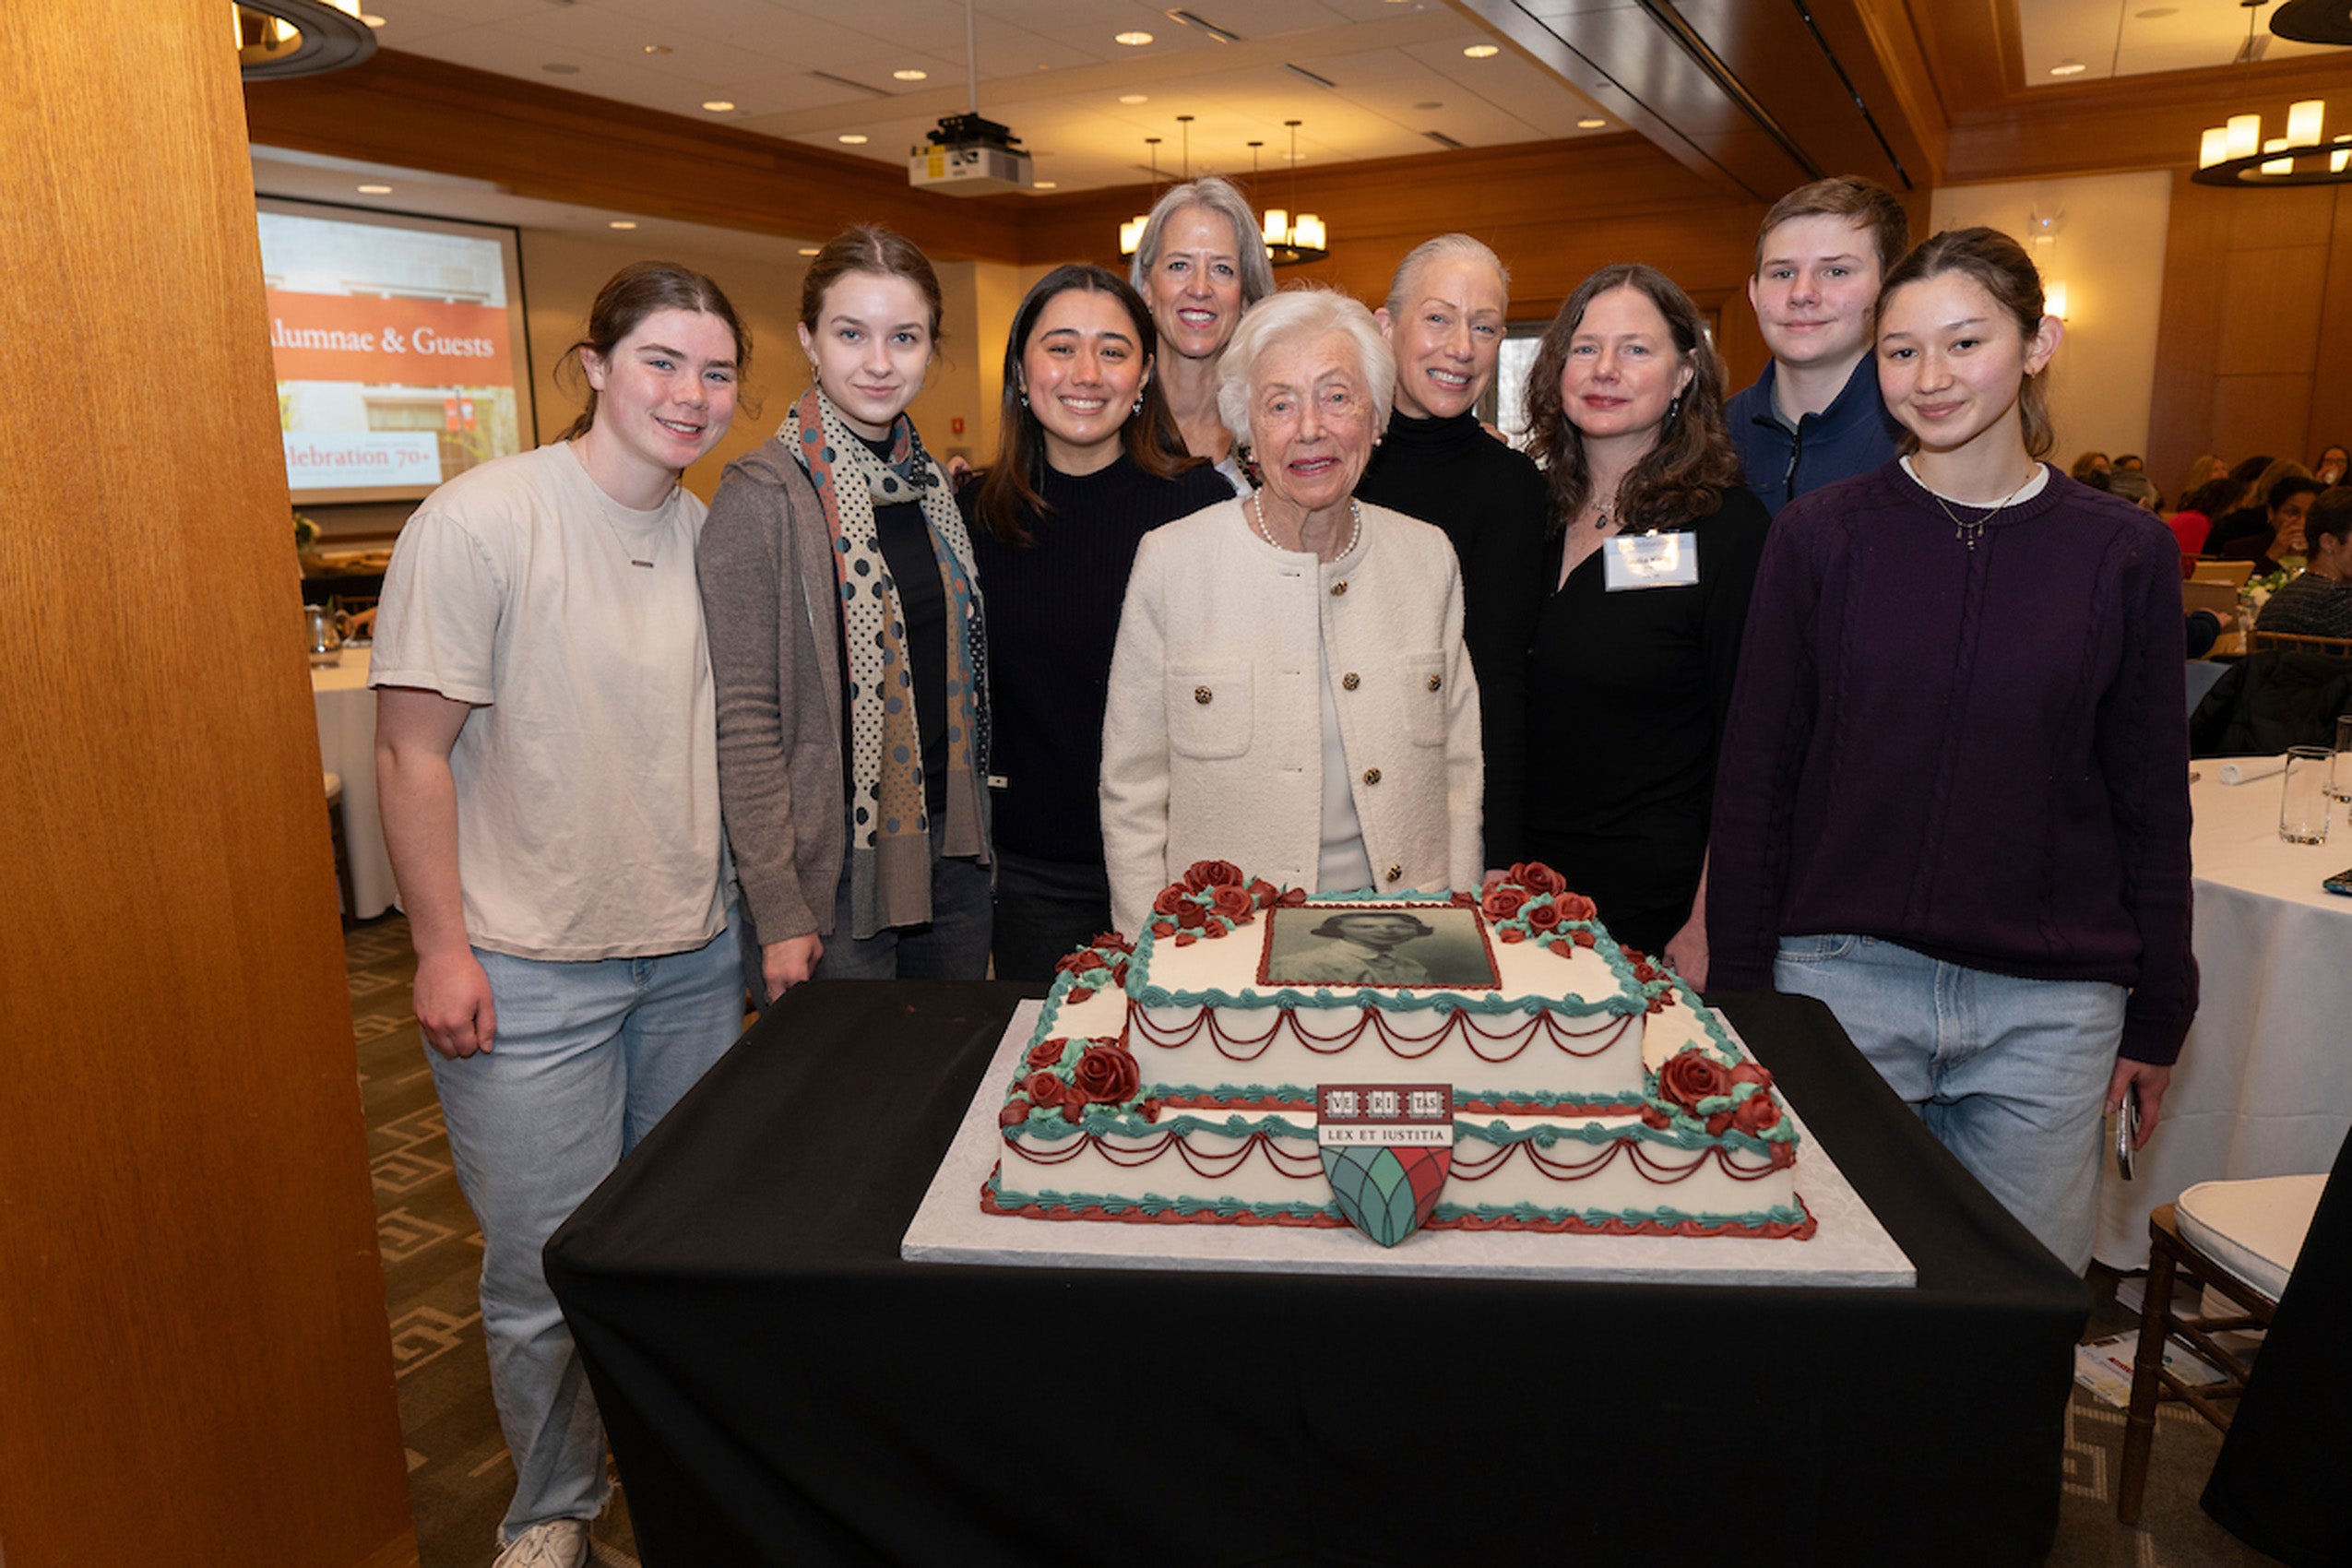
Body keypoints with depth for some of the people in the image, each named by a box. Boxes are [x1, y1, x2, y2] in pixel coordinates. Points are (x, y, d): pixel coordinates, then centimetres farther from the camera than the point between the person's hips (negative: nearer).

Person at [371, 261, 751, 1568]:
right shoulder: (480, 520, -13)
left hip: (697, 951, 5)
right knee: (547, 1275, 7)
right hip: (528, 969, -5)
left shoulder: (710, 532, 4)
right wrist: (442, 947, -12)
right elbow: (416, 749, -11)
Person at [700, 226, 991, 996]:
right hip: (833, 872, -6)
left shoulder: (931, 481, 7)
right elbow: (743, 720, -15)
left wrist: (974, 829, 10)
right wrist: (777, 910, -16)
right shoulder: (763, 495, -13)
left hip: (950, 845, 6)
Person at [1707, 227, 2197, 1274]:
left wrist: (2157, 1018, 8)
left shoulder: (2124, 553, 1)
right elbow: (1753, 780, 0)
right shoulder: (1819, 537, -2)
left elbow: (2152, 806, 7)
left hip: (2048, 1010, 1)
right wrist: (1739, 992, -1)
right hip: (1841, 980, -1)